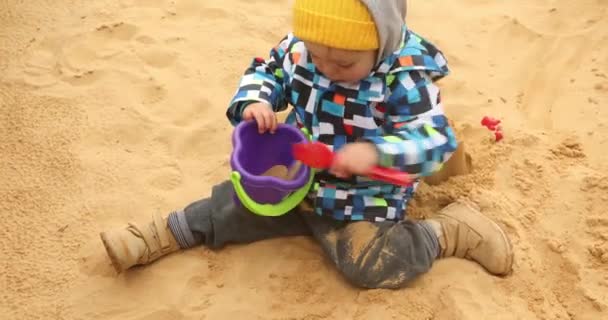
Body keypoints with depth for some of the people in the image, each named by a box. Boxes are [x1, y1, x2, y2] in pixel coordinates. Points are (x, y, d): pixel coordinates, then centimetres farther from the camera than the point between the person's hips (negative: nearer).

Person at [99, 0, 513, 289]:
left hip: (366, 197, -5)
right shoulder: (298, 48, -13)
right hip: (298, 180, 5)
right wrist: (254, 103, -21)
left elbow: (434, 140, -27)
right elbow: (266, 72, 3)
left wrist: (376, 152, -45)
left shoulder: (406, 78, -26)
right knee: (239, 204, 3)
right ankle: (162, 234, 19)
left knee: (367, 265, -20)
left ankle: (451, 229, -3)